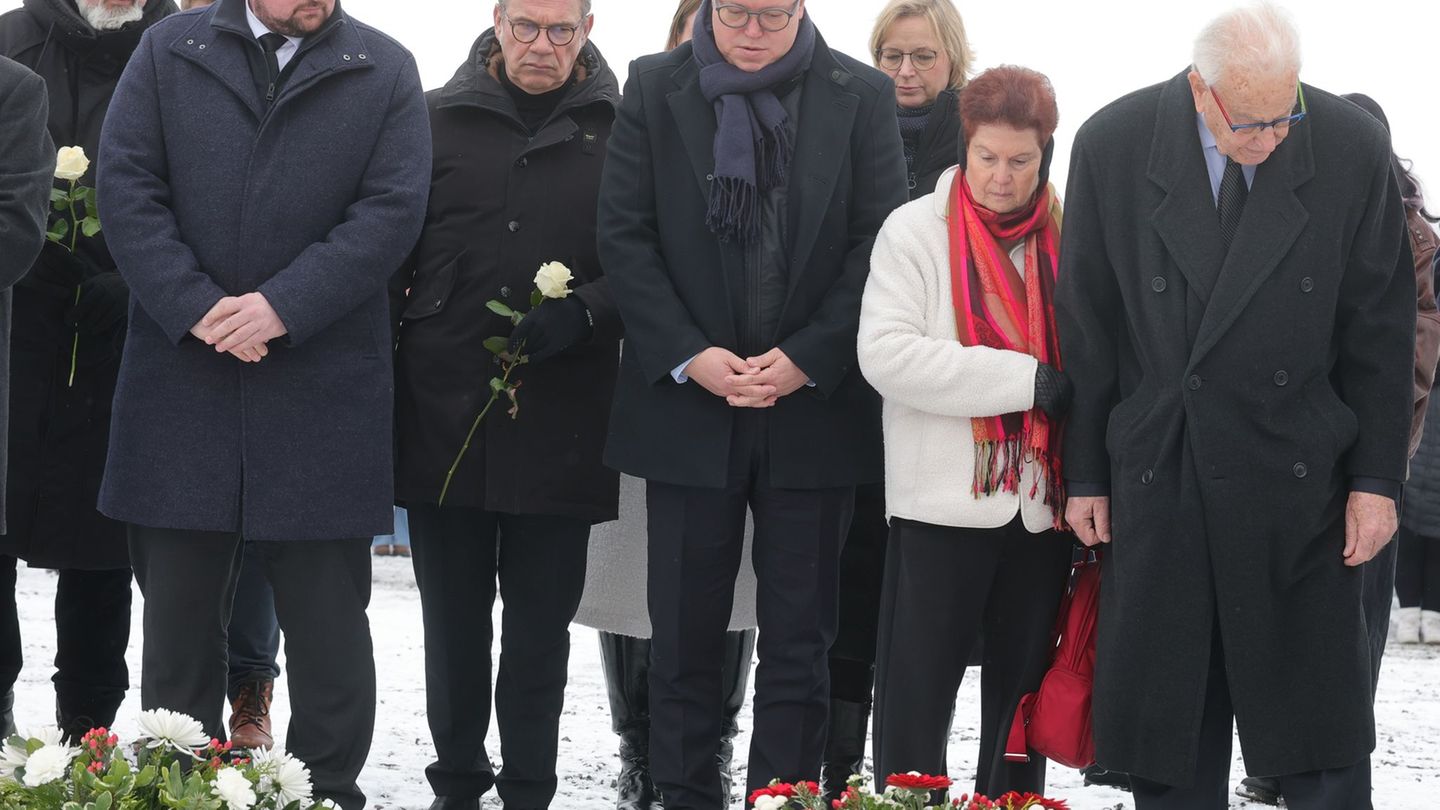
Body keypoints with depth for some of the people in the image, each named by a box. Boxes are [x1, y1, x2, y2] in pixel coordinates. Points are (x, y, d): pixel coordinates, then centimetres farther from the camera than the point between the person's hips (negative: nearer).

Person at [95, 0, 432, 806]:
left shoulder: (386, 70, 5)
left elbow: (393, 209, -5)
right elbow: (126, 184, 0)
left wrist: (284, 306, -15)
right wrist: (193, 305, -13)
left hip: (325, 394, -1)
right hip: (181, 382, 1)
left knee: (329, 624, 5)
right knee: (178, 612, 9)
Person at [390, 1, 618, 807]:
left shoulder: (621, 129, 2)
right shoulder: (439, 120, 6)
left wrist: (584, 313, -17)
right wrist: (387, 375, 3)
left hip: (560, 425, -1)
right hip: (444, 412, 2)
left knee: (541, 622, 6)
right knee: (453, 618, 10)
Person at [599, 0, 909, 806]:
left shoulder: (862, 96, 2)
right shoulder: (655, 88, 4)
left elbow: (882, 242, -2)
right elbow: (624, 234, 0)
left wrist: (807, 359, -11)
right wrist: (688, 356, -10)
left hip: (814, 406, 0)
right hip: (688, 403, 1)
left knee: (799, 640, 5)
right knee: (686, 633, 5)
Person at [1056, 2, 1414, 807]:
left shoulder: (1354, 149, -6)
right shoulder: (1112, 146, -5)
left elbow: (1381, 332, 1)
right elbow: (1086, 325, 3)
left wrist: (1377, 478, 0)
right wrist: (1086, 472, 5)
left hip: (1298, 483, 0)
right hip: (1157, 481, 1)